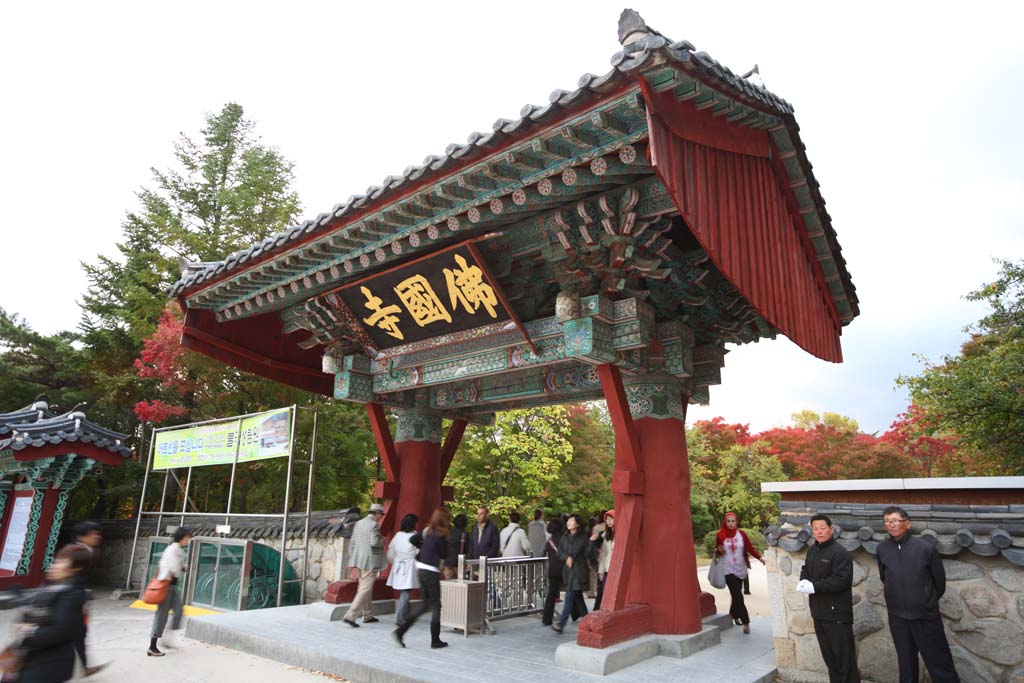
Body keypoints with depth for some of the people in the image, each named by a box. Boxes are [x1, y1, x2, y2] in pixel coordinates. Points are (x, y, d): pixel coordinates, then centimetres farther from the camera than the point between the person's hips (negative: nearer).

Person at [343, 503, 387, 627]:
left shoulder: (358, 523, 12)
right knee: (365, 590, -4)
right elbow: (374, 542, -23)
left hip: (358, 561, 9)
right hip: (369, 562, -9)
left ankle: (367, 616, 28)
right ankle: (350, 616, -8)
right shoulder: (374, 525, -14)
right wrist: (383, 540, 0)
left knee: (365, 588, 18)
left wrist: (354, 564, 17)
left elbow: (353, 542, 14)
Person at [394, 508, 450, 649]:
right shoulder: (440, 535, -16)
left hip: (422, 570, 8)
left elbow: (413, 540, 13)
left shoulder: (428, 530, 6)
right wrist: (446, 540, -3)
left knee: (425, 603, 18)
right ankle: (435, 640, 13)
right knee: (436, 606, 5)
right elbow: (444, 554, -10)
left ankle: (401, 630, 10)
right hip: (431, 572, -8)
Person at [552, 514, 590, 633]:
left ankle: (561, 624, -11)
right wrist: (567, 557, -11)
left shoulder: (583, 538, -6)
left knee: (569, 597, -10)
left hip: (579, 571, -6)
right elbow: (559, 552, 5)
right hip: (567, 570, 6)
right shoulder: (564, 537, 11)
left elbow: (587, 554, -6)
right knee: (577, 597, 15)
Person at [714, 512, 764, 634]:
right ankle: (745, 622, -4)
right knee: (738, 596, -10)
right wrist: (719, 550, -19)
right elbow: (716, 551, 4)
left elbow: (750, 547, -7)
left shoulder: (741, 534, -1)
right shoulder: (720, 535, -5)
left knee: (736, 595, 12)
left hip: (740, 569, 3)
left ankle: (734, 615, 35)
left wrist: (759, 557, -22)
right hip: (728, 570, -3)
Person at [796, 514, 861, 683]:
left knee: (844, 657, 0)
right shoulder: (812, 550, 10)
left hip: (837, 614, -8)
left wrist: (814, 586, -22)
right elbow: (805, 570, 16)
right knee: (828, 656, 18)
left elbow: (841, 580, -24)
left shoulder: (840, 553, -16)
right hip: (819, 612, 8)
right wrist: (804, 581, -7)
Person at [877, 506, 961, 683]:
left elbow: (939, 579, 2)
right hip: (897, 616, 2)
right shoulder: (882, 549, -5)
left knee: (939, 663, 5)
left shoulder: (925, 547, -11)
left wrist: (930, 601, 14)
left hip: (926, 615, -2)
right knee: (906, 662, 16)